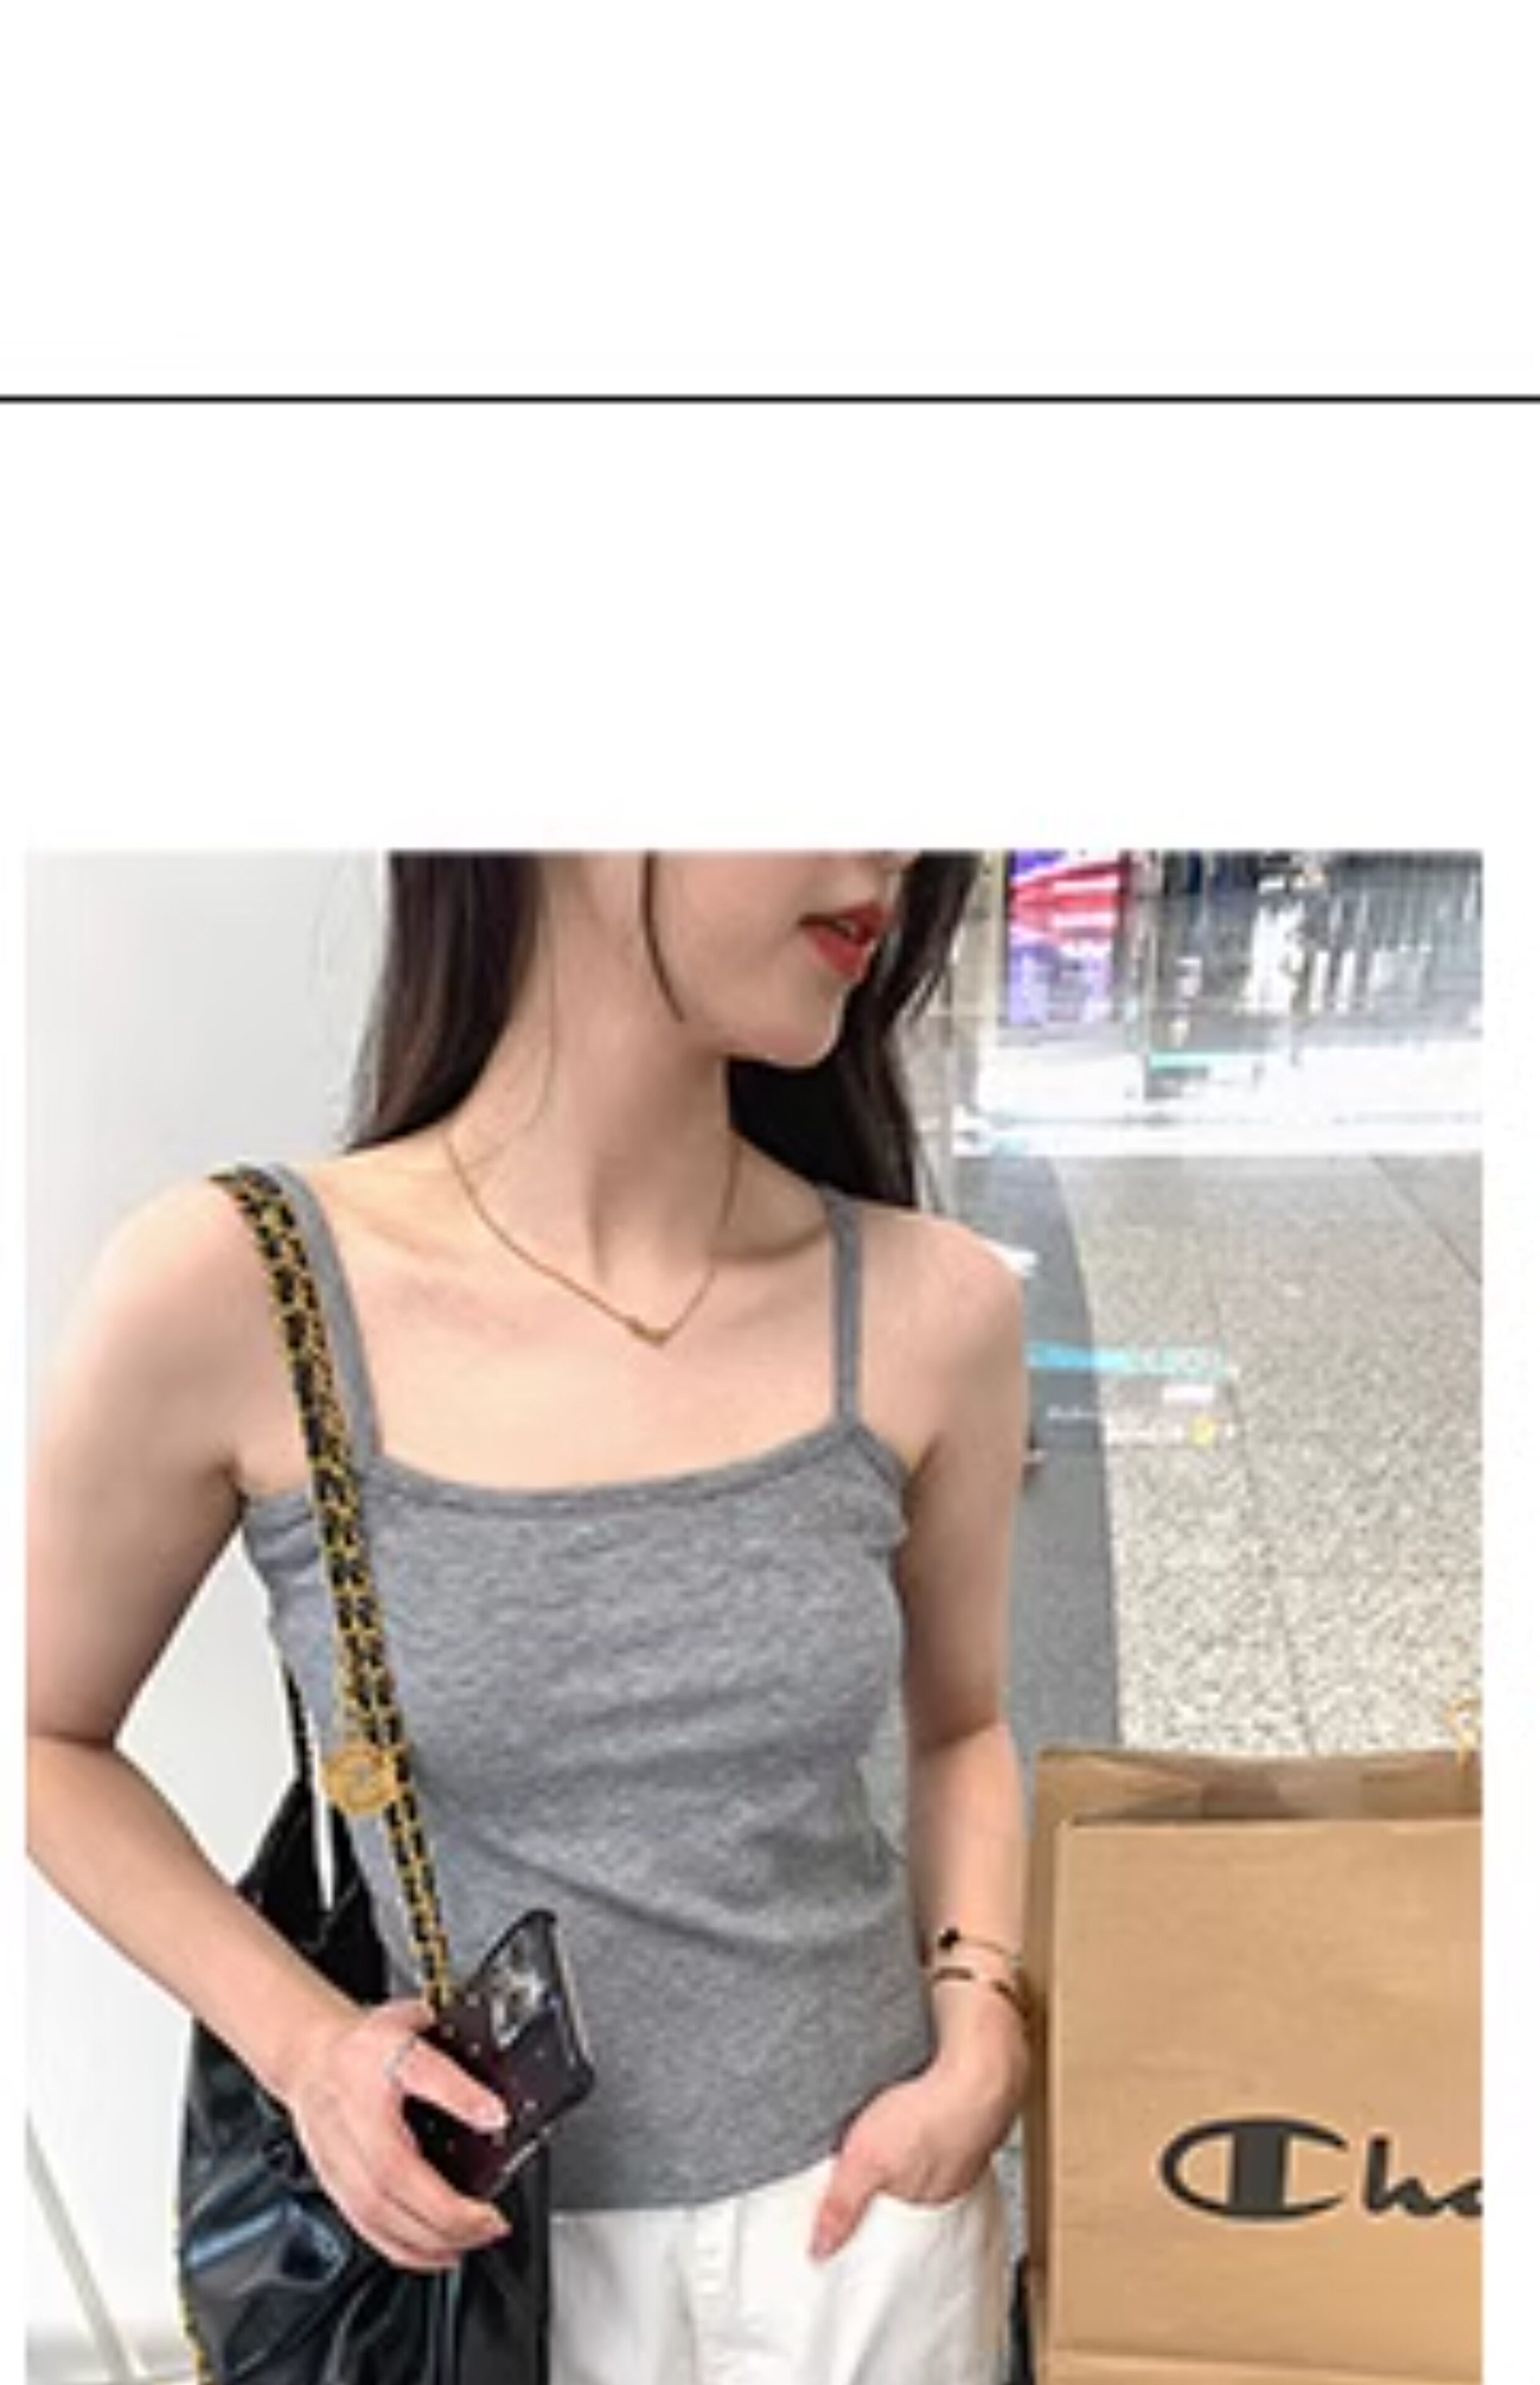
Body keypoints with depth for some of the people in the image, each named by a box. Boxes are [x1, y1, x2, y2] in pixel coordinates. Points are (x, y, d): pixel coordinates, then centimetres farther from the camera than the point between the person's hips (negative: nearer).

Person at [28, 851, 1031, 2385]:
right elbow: (52, 1739, -4)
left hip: (863, 2208, 2)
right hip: (494, 2241, -1)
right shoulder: (234, 1291, -21)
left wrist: (980, 2043, -8)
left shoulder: (923, 1307, -14)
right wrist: (300, 2037, -15)